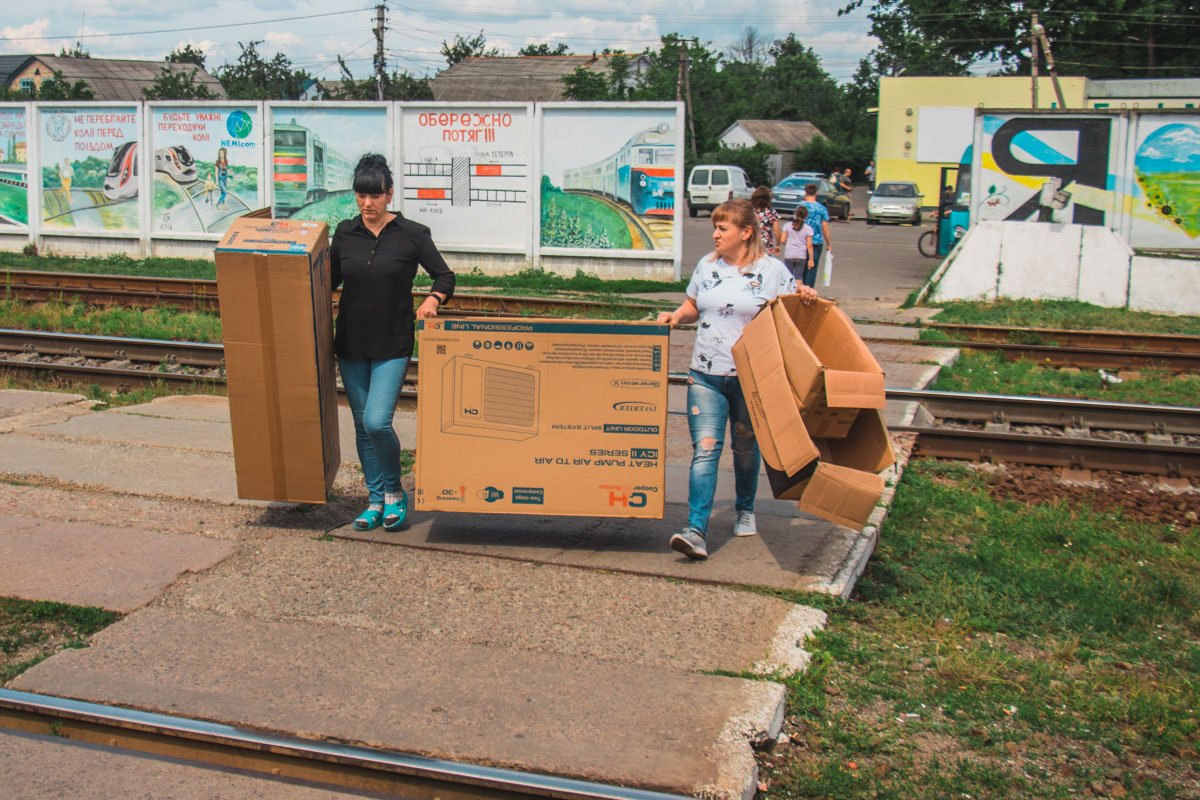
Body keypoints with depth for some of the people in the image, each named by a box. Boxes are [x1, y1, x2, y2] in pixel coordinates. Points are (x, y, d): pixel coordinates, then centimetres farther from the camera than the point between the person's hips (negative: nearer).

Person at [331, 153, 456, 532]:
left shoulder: (412, 234, -7)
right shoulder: (345, 233, 3)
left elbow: (445, 276, 0)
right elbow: (330, 279, 16)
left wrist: (433, 299, -19)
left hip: (392, 345, -4)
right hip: (350, 344, 4)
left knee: (377, 422, -16)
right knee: (362, 425, 8)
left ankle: (394, 492, 7)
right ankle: (375, 500, 22)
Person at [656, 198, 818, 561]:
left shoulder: (772, 270, -4)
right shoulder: (707, 265, 7)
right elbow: (693, 306, 19)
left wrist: (807, 299, -19)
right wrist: (676, 316, -1)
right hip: (706, 375, 2)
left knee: (745, 448, 14)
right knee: (705, 449, -9)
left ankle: (745, 510, 39)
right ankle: (696, 531, -15)